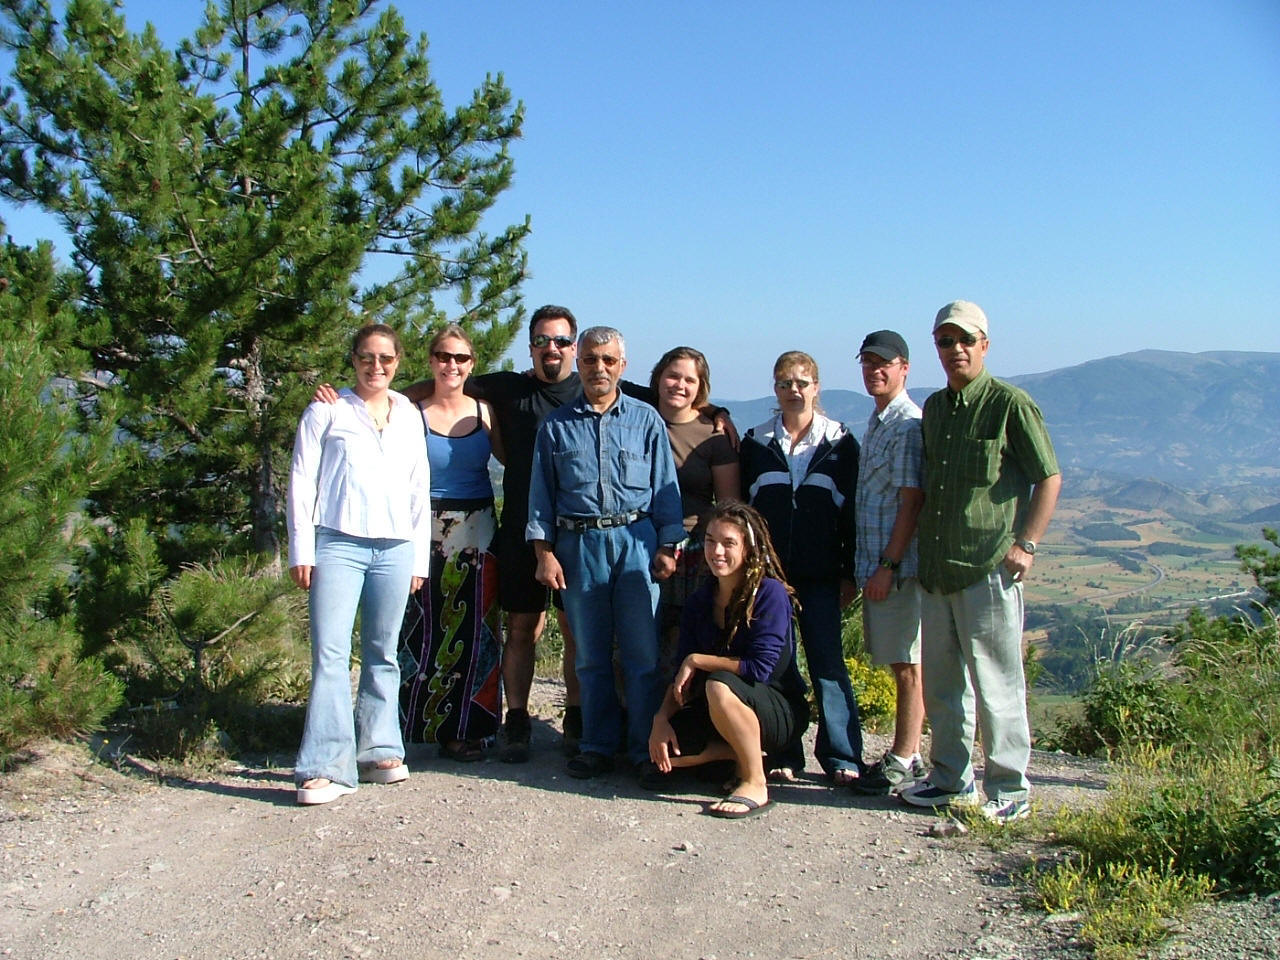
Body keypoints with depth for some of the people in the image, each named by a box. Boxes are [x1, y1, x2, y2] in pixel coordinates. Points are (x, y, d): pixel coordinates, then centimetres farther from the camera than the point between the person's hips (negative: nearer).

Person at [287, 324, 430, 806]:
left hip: (395, 548, 3)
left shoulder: (409, 416, 17)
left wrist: (420, 557, 13)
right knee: (330, 653, -10)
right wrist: (302, 549, -3)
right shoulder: (327, 411, 7)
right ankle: (326, 766, -8)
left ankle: (379, 752, 17)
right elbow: (302, 481, 4)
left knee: (382, 654, 8)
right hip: (338, 544, -3)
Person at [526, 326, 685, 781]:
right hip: (578, 544, 1)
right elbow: (541, 492, 9)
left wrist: (666, 546, 0)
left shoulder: (646, 419, 8)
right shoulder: (556, 425, 10)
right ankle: (598, 747, 18)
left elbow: (665, 487, 7)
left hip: (636, 541, -1)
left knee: (642, 652, -2)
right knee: (590, 655, 7)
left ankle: (645, 749, 8)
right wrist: (544, 551, 1)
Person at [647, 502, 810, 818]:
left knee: (719, 685, -36)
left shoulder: (770, 593, -16)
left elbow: (760, 668, -24)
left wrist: (697, 660, -16)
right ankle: (747, 752, 5)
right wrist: (661, 718, -15)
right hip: (717, 713, 6)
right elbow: (682, 677, 1)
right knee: (663, 751, -17)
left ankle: (755, 784, -19)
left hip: (782, 712, -6)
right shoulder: (700, 601, 3)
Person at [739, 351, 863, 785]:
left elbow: (852, 510, 4)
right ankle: (783, 755, 12)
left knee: (828, 661, -1)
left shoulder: (839, 443, 4)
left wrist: (850, 573, 0)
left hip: (820, 575, -1)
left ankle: (842, 756, 7)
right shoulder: (756, 442, 7)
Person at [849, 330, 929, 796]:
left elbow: (912, 500, -18)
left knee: (907, 665, -1)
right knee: (897, 664, 13)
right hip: (876, 564, 9)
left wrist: (889, 564, -19)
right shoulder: (877, 422, 17)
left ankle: (903, 763, 5)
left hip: (898, 566, -9)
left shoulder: (908, 425, -12)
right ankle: (905, 755, 21)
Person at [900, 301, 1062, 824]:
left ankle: (1009, 790, 11)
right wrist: (919, 547, 15)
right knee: (940, 682, 12)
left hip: (989, 568, -7)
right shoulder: (933, 408, 15)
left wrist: (1026, 544, -11)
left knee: (995, 683, -1)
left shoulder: (1010, 403, -6)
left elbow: (1049, 477, -5)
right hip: (935, 567, 7)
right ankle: (952, 780, 25)